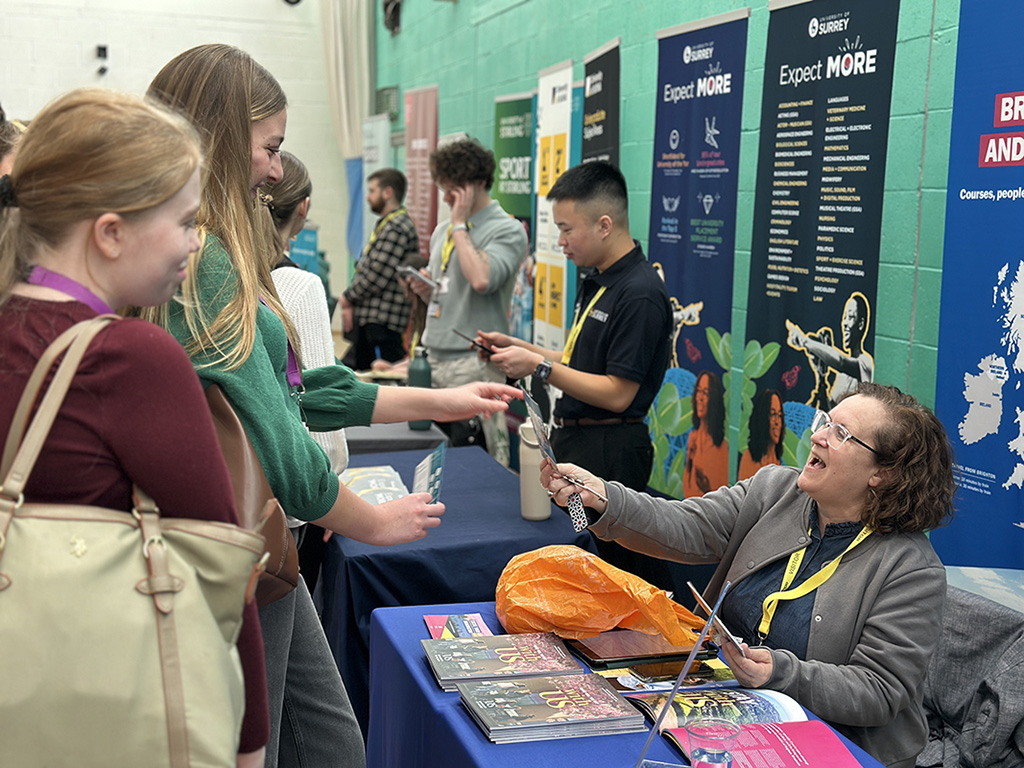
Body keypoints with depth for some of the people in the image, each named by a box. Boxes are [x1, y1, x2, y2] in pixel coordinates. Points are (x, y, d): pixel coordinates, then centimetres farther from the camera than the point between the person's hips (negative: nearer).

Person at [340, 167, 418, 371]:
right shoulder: (384, 224, 19)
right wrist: (351, 304, 8)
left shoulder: (397, 228, -15)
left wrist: (348, 297, -6)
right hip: (367, 316, 11)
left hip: (383, 319, -11)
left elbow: (377, 275, -20)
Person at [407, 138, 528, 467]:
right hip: (434, 357, 8)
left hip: (475, 363, -8)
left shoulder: (508, 230, -7)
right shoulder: (443, 230, 17)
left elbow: (482, 280, -25)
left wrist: (460, 225, -13)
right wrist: (424, 288, 4)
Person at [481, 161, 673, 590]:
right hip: (576, 441, 10)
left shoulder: (640, 294, -20)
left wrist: (539, 366, -18)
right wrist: (518, 347, 10)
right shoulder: (597, 283, 12)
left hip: (610, 451, -10)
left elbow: (617, 393, -22)